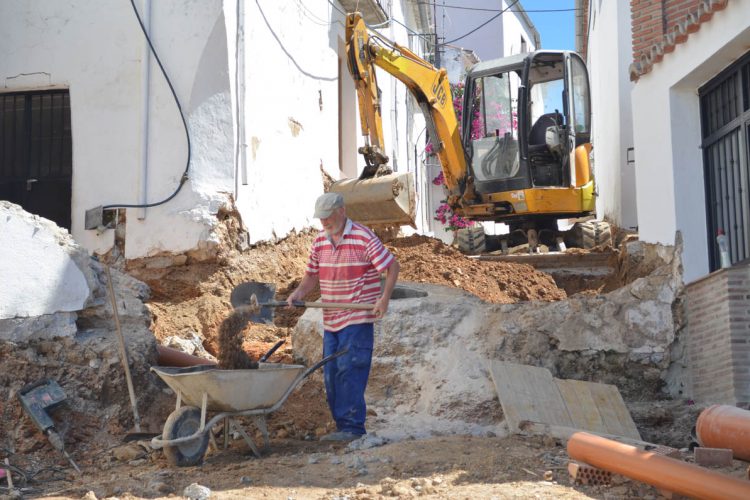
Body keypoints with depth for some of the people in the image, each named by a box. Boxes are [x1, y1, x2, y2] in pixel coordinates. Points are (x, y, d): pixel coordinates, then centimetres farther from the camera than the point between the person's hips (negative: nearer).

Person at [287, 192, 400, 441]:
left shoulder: (364, 238, -11)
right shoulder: (320, 241, 9)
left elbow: (393, 266, -8)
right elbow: (312, 274, 17)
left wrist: (384, 298, -18)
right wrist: (298, 293, -3)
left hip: (358, 319, -7)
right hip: (330, 320, 7)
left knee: (349, 372, -11)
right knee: (331, 376, 7)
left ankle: (353, 427, -4)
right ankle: (342, 427, 16)